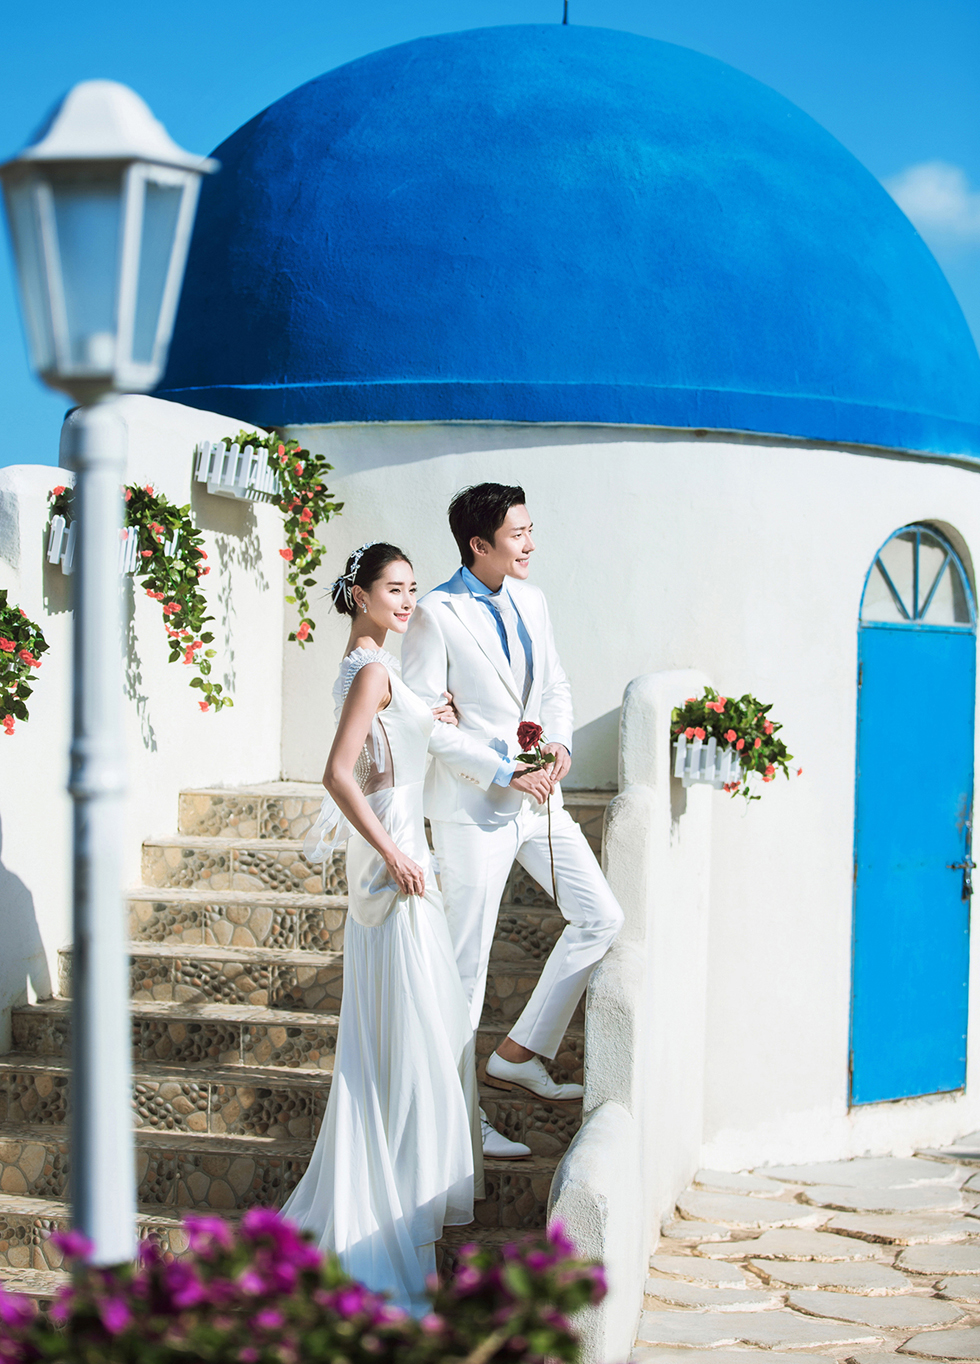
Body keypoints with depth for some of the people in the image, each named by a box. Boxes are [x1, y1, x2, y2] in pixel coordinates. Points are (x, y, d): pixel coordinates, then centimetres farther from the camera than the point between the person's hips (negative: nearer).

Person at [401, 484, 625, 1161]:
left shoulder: (531, 600, 8)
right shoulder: (436, 614, -13)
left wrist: (560, 743, -4)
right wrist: (502, 772, -18)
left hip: (537, 798, 8)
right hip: (473, 807, -7)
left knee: (602, 918, 9)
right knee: (468, 959, 0)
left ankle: (519, 1054, 20)